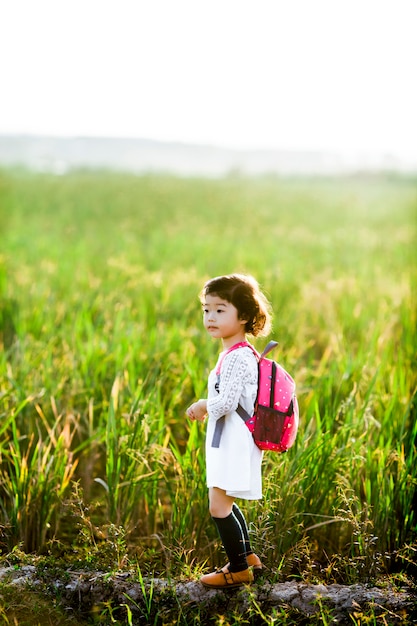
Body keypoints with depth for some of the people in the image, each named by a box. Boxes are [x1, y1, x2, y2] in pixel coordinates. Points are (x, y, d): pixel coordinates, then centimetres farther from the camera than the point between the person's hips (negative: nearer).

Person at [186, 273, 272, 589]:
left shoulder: (237, 357, -20)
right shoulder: (234, 353, 12)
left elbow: (226, 401, -27)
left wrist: (203, 406, -10)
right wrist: (206, 407, 12)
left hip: (235, 443, -11)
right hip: (227, 441, 11)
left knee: (219, 506, -5)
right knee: (225, 504, 22)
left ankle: (239, 569, 8)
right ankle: (248, 556, 35)